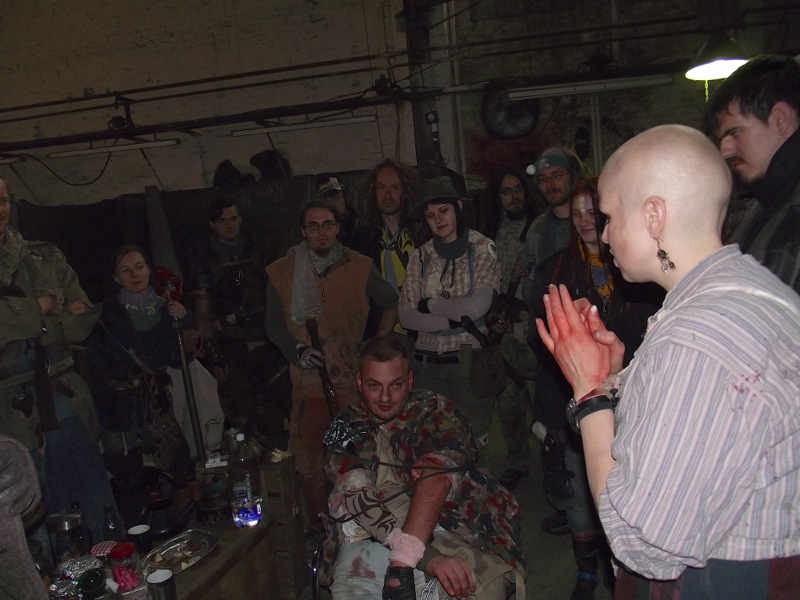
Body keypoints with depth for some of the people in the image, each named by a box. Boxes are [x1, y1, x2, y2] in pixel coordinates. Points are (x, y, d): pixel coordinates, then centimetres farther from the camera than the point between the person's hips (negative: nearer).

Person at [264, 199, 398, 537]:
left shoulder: (359, 267, 3)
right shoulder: (282, 272, 4)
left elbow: (391, 305, 14)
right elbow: (273, 324, 8)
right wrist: (297, 350, -8)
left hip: (354, 378, 0)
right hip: (309, 380, 1)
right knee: (309, 461, 2)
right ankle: (318, 527, 23)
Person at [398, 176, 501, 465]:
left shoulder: (482, 249, -1)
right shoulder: (420, 256, 8)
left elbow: (476, 307, -13)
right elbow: (406, 316, -2)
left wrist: (428, 304, -3)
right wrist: (455, 320, -13)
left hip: (470, 363, -3)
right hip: (428, 364, 3)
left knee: (473, 444, 2)